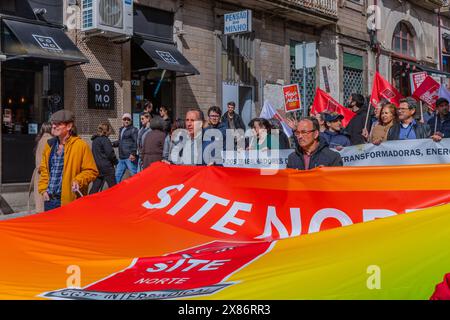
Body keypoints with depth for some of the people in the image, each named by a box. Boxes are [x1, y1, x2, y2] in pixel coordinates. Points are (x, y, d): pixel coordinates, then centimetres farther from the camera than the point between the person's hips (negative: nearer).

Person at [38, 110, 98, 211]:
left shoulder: (81, 146, -7)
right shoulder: (50, 145, 11)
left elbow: (92, 171, -4)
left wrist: (78, 181, -18)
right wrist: (43, 189, 11)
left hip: (70, 200, -6)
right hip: (49, 200, 6)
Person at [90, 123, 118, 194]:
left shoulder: (95, 139, 12)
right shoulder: (105, 139, -14)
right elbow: (110, 153, -16)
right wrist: (116, 161, 1)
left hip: (96, 166, 8)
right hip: (106, 167, -8)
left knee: (95, 186, 8)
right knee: (112, 186, 2)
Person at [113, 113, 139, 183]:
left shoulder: (133, 130, -5)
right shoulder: (121, 130, 21)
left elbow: (136, 142, -15)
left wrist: (133, 153, -23)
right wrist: (113, 144, 11)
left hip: (130, 157, -9)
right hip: (121, 157, 9)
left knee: (134, 174, -7)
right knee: (117, 175, 14)